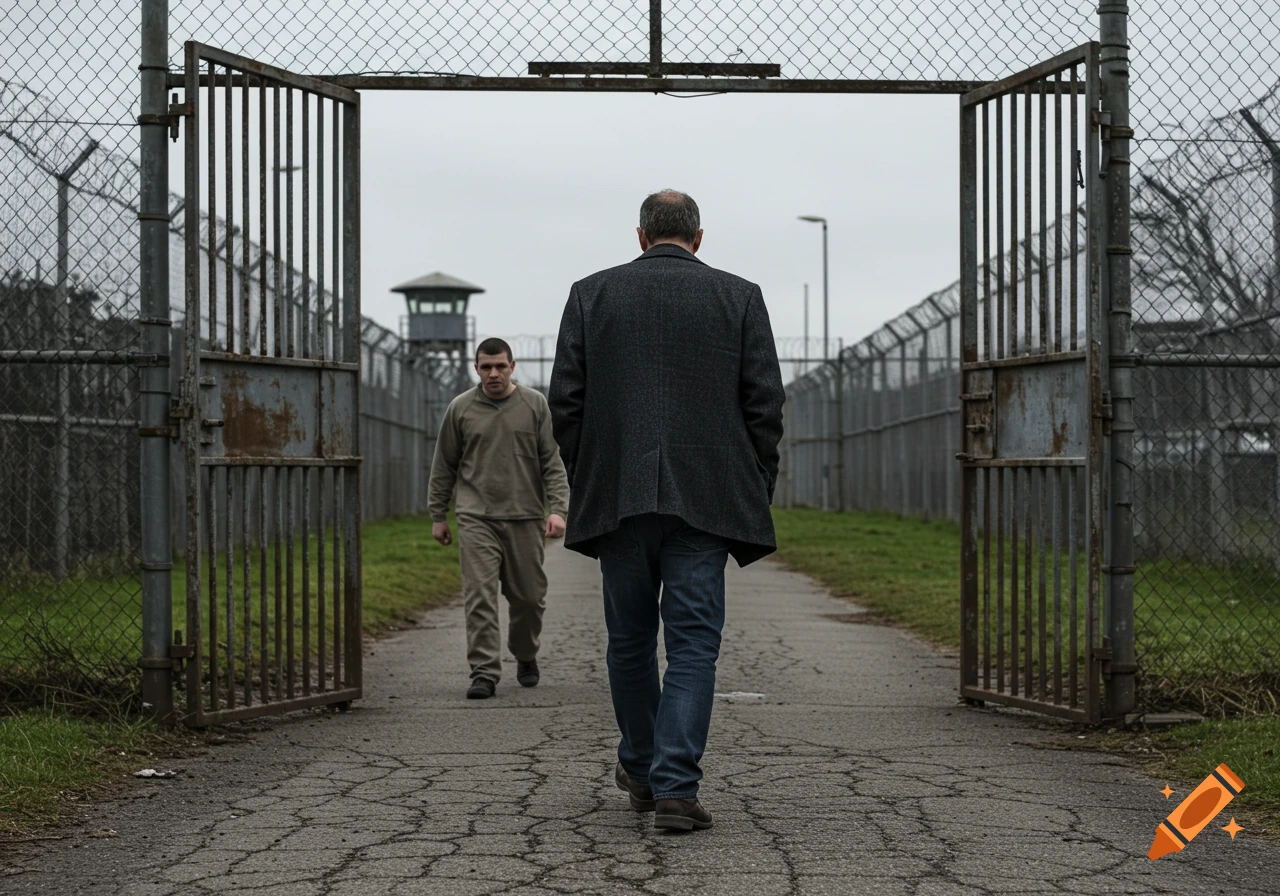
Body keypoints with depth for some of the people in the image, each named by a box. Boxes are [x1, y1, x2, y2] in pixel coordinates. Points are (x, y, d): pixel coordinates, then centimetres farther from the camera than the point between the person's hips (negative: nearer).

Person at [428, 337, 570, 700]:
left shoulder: (535, 405, 4)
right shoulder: (460, 408, 5)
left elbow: (553, 462, 2)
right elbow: (443, 466, 12)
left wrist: (558, 509, -9)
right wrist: (437, 515, 11)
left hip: (525, 518, 1)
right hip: (476, 519, -1)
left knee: (529, 597, 8)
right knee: (480, 596, -10)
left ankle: (525, 656, 32)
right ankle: (484, 672, -9)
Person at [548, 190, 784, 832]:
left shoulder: (591, 295, 6)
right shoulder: (739, 298, 5)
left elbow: (565, 402, 4)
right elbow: (765, 406, 2)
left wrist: (585, 484, 12)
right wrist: (755, 499, 8)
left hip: (617, 497, 1)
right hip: (705, 497, -1)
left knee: (629, 640, 15)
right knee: (693, 643, -1)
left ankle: (640, 768, 30)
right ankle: (675, 787, -8)